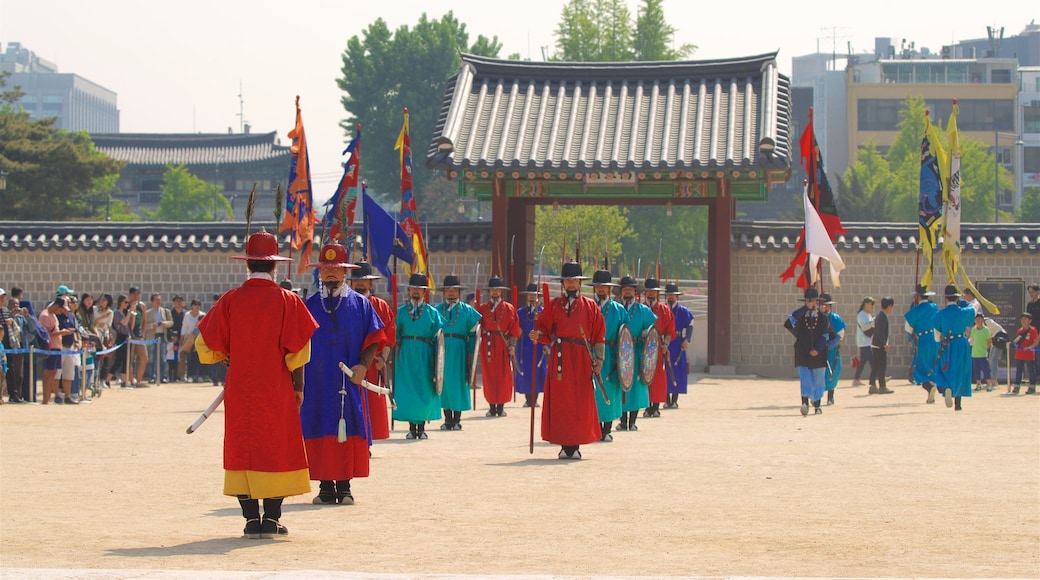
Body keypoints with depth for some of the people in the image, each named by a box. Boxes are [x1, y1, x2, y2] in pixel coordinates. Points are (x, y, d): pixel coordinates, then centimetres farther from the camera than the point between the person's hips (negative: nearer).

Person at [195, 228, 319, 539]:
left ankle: (251, 519, 5)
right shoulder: (288, 301, -6)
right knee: (276, 449, 7)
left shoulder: (230, 300, -4)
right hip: (277, 390, -1)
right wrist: (298, 387, 4)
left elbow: (209, 346, 1)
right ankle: (272, 519, 4)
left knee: (242, 450, 7)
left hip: (239, 389, 1)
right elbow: (297, 351, -6)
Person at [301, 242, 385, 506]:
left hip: (348, 382, -1)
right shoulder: (309, 306, 8)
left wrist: (363, 365, -11)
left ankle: (344, 487, 3)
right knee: (319, 432, -1)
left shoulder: (360, 304, 6)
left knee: (347, 432, -3)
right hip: (317, 382, 1)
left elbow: (374, 339, 5)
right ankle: (326, 487, 5)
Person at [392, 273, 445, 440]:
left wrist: (437, 357, -5)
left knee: (424, 391, 0)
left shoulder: (432, 313, 6)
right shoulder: (400, 312, 8)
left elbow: (438, 337, 4)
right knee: (406, 391, -2)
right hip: (405, 356, 0)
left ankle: (421, 427, 8)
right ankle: (412, 427, 4)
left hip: (424, 356, 0)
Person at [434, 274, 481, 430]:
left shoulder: (467, 310, 7)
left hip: (459, 351, -1)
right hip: (441, 350, 1)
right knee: (444, 381, -1)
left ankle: (457, 420, 2)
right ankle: (448, 420, 4)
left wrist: (471, 353, -4)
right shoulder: (436, 310, 9)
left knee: (458, 382, -3)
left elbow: (473, 333, 6)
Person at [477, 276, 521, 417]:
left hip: (503, 344, 0)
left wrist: (512, 346, -6)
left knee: (504, 376, -2)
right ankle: (492, 406, 7)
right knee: (489, 375, 0)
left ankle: (501, 406, 6)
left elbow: (514, 329, 3)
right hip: (487, 345, 0)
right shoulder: (482, 308, 7)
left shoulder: (509, 308, 6)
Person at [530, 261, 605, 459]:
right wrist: (537, 335, -15)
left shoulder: (590, 306, 9)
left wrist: (599, 358, -1)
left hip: (581, 359, -1)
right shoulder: (553, 305, 11)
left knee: (581, 401, -3)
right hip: (559, 359, 1)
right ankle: (565, 445, 1)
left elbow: (598, 336, 6)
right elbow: (544, 330, 7)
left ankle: (576, 445, 2)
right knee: (559, 401, -2)